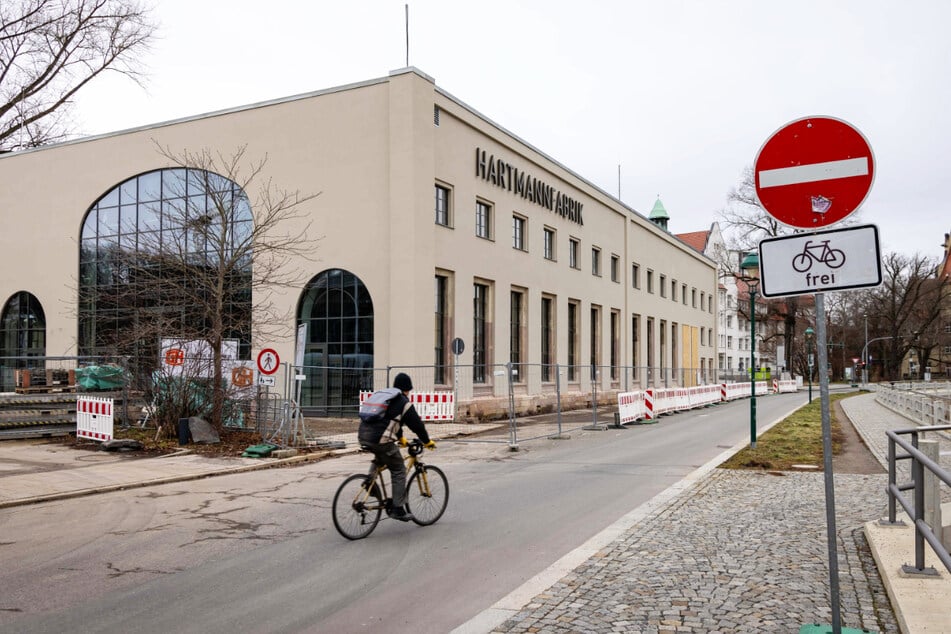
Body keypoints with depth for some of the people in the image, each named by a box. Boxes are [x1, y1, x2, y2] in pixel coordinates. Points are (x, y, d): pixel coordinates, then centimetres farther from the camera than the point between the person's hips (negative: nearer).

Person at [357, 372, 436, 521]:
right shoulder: (404, 403, 1)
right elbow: (417, 424, 5)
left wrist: (400, 438, 44)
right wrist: (427, 441, 19)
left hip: (363, 436, 8)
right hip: (381, 440, -8)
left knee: (379, 456, 38)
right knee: (399, 471, 5)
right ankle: (397, 509, 5)